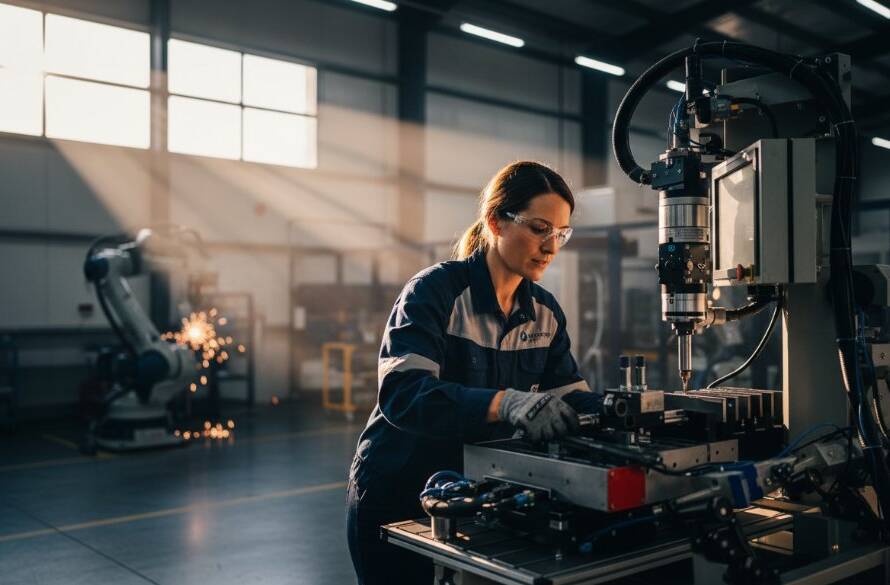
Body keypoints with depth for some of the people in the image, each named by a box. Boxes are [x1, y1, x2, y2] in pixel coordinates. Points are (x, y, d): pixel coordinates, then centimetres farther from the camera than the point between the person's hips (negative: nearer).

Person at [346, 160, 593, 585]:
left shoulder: (545, 312, 2)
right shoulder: (435, 291, -19)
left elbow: (570, 397, -3)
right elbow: (401, 393, -33)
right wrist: (505, 403, -47)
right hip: (396, 500, -5)